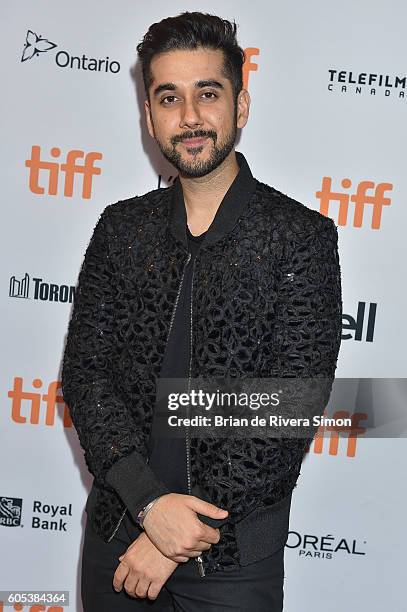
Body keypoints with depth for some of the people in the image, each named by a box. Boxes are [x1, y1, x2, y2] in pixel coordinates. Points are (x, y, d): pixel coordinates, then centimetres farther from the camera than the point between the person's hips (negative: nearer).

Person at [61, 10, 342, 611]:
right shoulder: (121, 227, 1)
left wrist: (187, 533, -17)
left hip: (234, 554, -3)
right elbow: (86, 368, -4)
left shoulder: (301, 236, -10)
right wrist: (150, 501, -17)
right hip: (116, 534, 3)